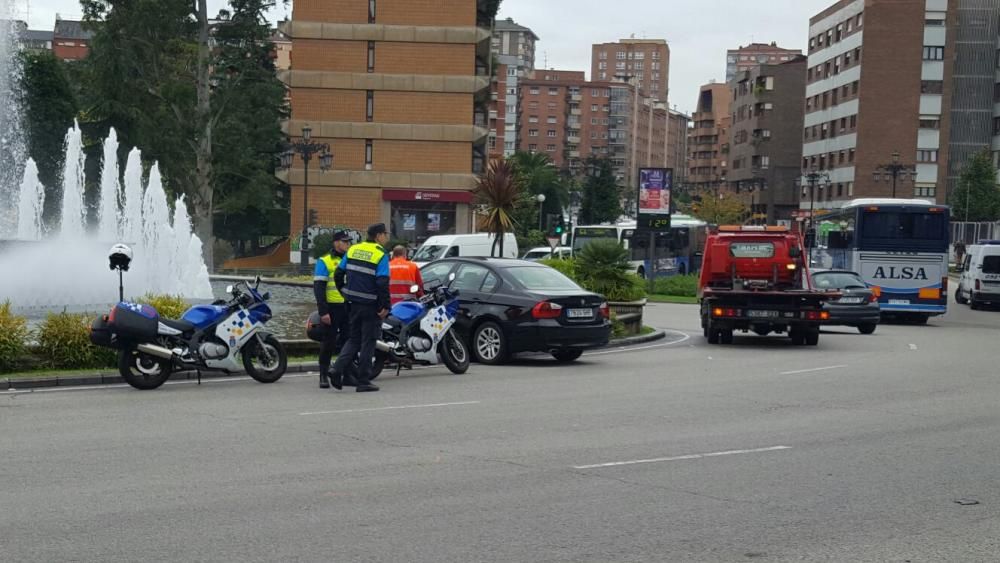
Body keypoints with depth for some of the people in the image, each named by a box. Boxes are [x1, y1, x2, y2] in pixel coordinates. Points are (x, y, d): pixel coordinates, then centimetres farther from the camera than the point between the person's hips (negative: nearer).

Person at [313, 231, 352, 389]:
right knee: (328, 343, -1)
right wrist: (323, 311, -16)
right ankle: (324, 376, 6)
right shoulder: (324, 262, -2)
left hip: (349, 308, 5)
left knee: (348, 342, 6)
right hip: (332, 308, -5)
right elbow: (318, 288, -8)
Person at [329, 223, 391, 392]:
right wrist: (385, 306, -14)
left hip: (354, 303, 6)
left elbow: (338, 275, 10)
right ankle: (363, 382, 6)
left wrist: (345, 293, 21)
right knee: (368, 343, 3)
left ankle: (337, 369, -2)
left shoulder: (353, 250, 7)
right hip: (371, 306, -6)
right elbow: (382, 283, -20)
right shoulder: (381, 255, -13)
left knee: (353, 339, 17)